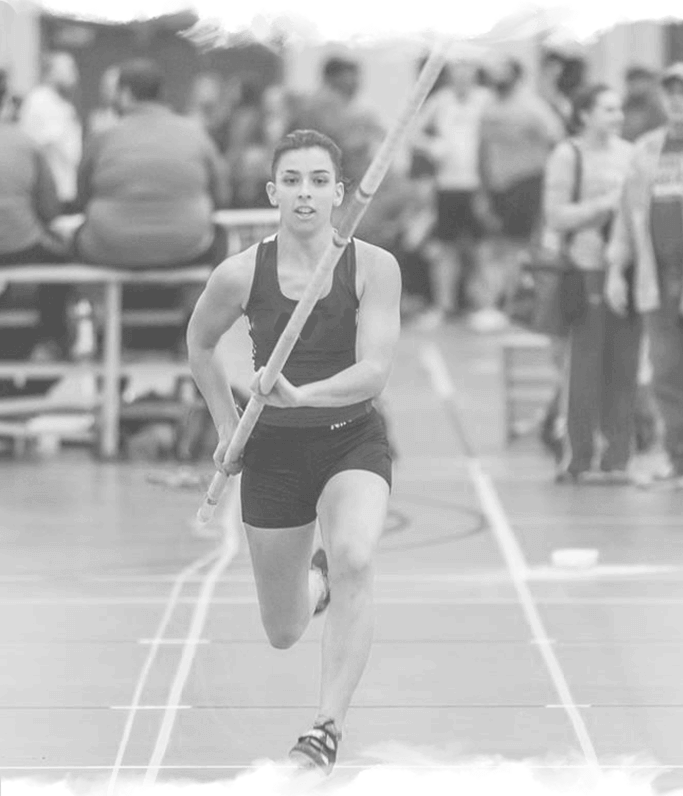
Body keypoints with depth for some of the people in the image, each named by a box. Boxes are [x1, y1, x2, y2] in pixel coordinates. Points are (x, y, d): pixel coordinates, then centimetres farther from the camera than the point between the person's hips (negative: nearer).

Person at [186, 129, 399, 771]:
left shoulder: (373, 267, -13)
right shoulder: (241, 275, -9)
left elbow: (374, 371, -21)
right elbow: (199, 343, 10)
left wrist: (301, 395, -35)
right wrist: (226, 425, 8)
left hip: (351, 439, -2)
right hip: (274, 451, 2)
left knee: (355, 560, -33)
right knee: (283, 633, 11)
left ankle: (329, 726, -26)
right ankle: (316, 579, 49)